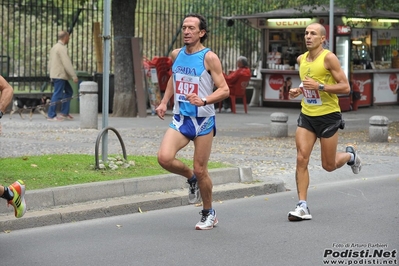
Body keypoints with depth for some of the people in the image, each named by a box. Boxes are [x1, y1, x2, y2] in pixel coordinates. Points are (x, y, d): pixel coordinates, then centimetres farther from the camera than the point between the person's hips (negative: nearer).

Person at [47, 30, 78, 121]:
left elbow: (50, 62, 22)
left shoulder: (54, 47, 18)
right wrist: (74, 76, -18)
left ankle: (64, 113, 15)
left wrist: (51, 74, 26)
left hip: (55, 75, 10)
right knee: (57, 95, -7)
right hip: (60, 75, -10)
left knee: (69, 91, 15)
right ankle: (51, 115, -5)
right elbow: (67, 63, -19)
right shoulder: (62, 48, -14)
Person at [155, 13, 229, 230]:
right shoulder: (176, 55, 5)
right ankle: (191, 178, 15)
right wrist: (164, 102, 14)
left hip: (203, 120, -4)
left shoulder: (209, 58, -11)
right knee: (164, 158, -17)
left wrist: (204, 101, -30)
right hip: (180, 118, 4)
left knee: (200, 170, 1)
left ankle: (209, 214, 23)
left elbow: (224, 90, -13)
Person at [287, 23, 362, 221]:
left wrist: (319, 86, -24)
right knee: (301, 159, -10)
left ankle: (350, 155, 39)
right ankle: (302, 207, -8)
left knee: (329, 166, 5)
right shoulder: (301, 59, 7)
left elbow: (345, 87, -15)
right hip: (307, 116, 5)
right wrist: (298, 91, 5)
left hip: (328, 116, -5)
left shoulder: (329, 58, -13)